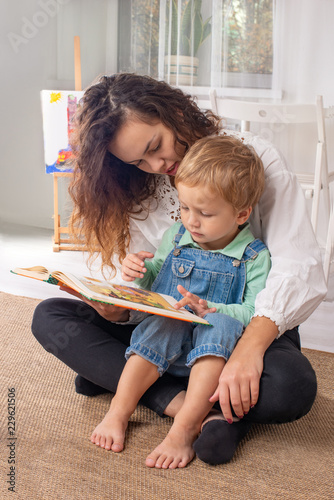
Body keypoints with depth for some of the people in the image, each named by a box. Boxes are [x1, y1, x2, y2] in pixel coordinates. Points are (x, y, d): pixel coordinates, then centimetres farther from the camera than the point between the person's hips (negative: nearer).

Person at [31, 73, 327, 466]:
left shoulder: (252, 158, -12)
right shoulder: (135, 194, 2)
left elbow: (300, 266, -22)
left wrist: (250, 346, -36)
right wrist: (117, 308, -25)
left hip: (253, 326, -4)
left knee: (290, 387, -37)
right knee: (49, 317, -13)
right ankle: (183, 403, -26)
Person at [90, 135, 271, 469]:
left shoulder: (254, 257, -4)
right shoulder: (175, 237, 8)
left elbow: (256, 312, -11)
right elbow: (155, 283, 20)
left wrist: (211, 310, -25)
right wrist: (140, 273, -4)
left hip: (215, 347, -2)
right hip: (169, 331, 3)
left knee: (221, 324, -36)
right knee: (159, 327, -32)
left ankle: (183, 429, -39)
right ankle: (118, 413, -27)